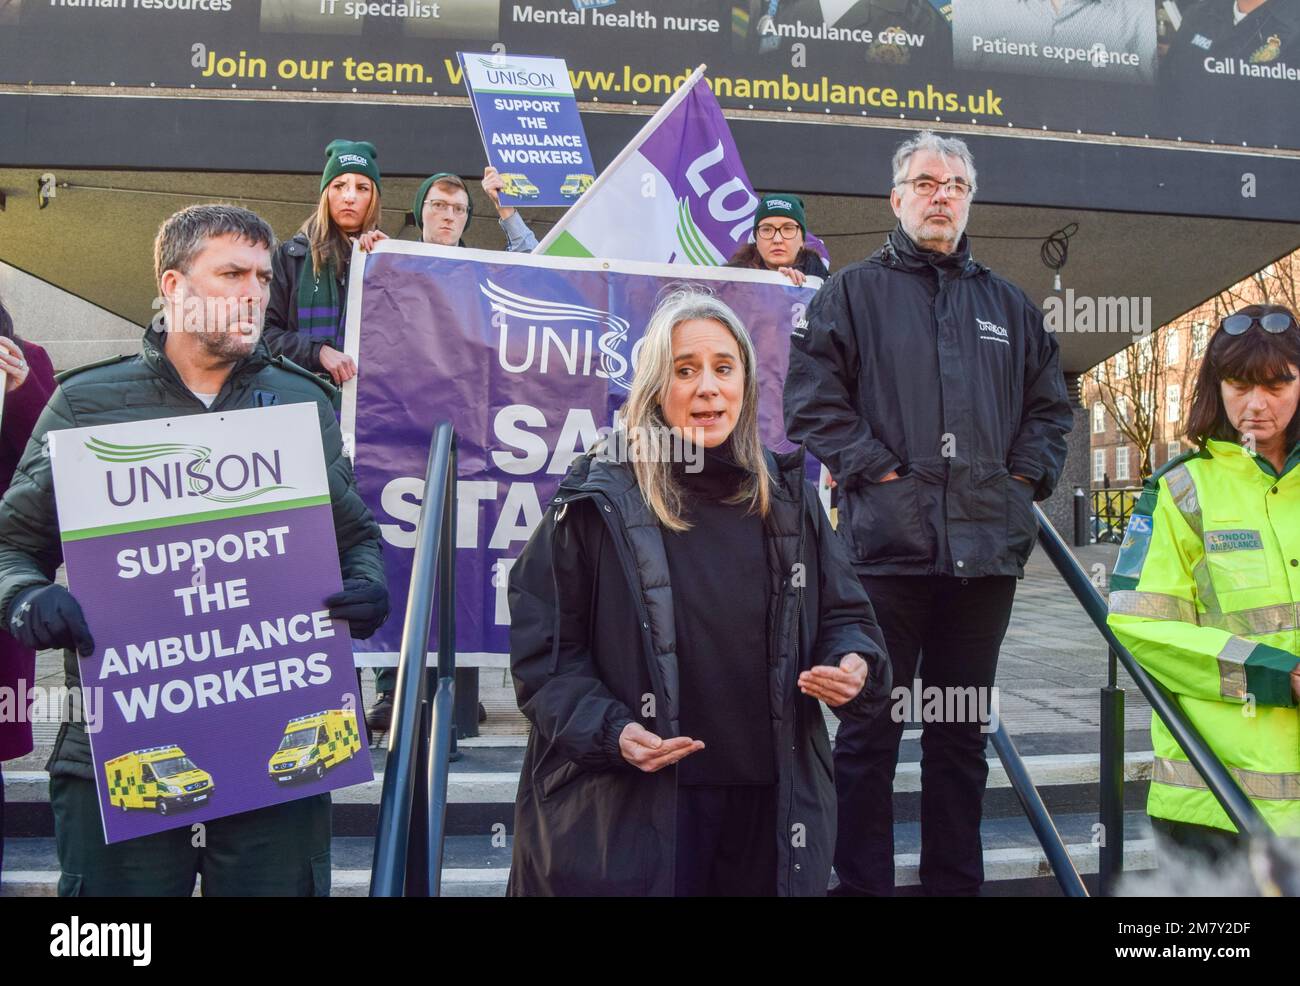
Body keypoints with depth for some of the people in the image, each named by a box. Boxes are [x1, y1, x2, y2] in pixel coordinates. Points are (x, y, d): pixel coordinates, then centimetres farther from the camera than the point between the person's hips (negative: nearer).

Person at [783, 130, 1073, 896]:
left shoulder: (1009, 306, 18)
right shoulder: (853, 292, 5)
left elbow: (1051, 406, 22)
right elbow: (812, 396, -4)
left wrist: (1027, 477, 6)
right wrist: (875, 468, -11)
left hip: (987, 550, 4)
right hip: (887, 542, -4)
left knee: (963, 733, 13)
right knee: (869, 731, 2)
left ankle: (956, 880, 24)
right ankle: (860, 881, 13)